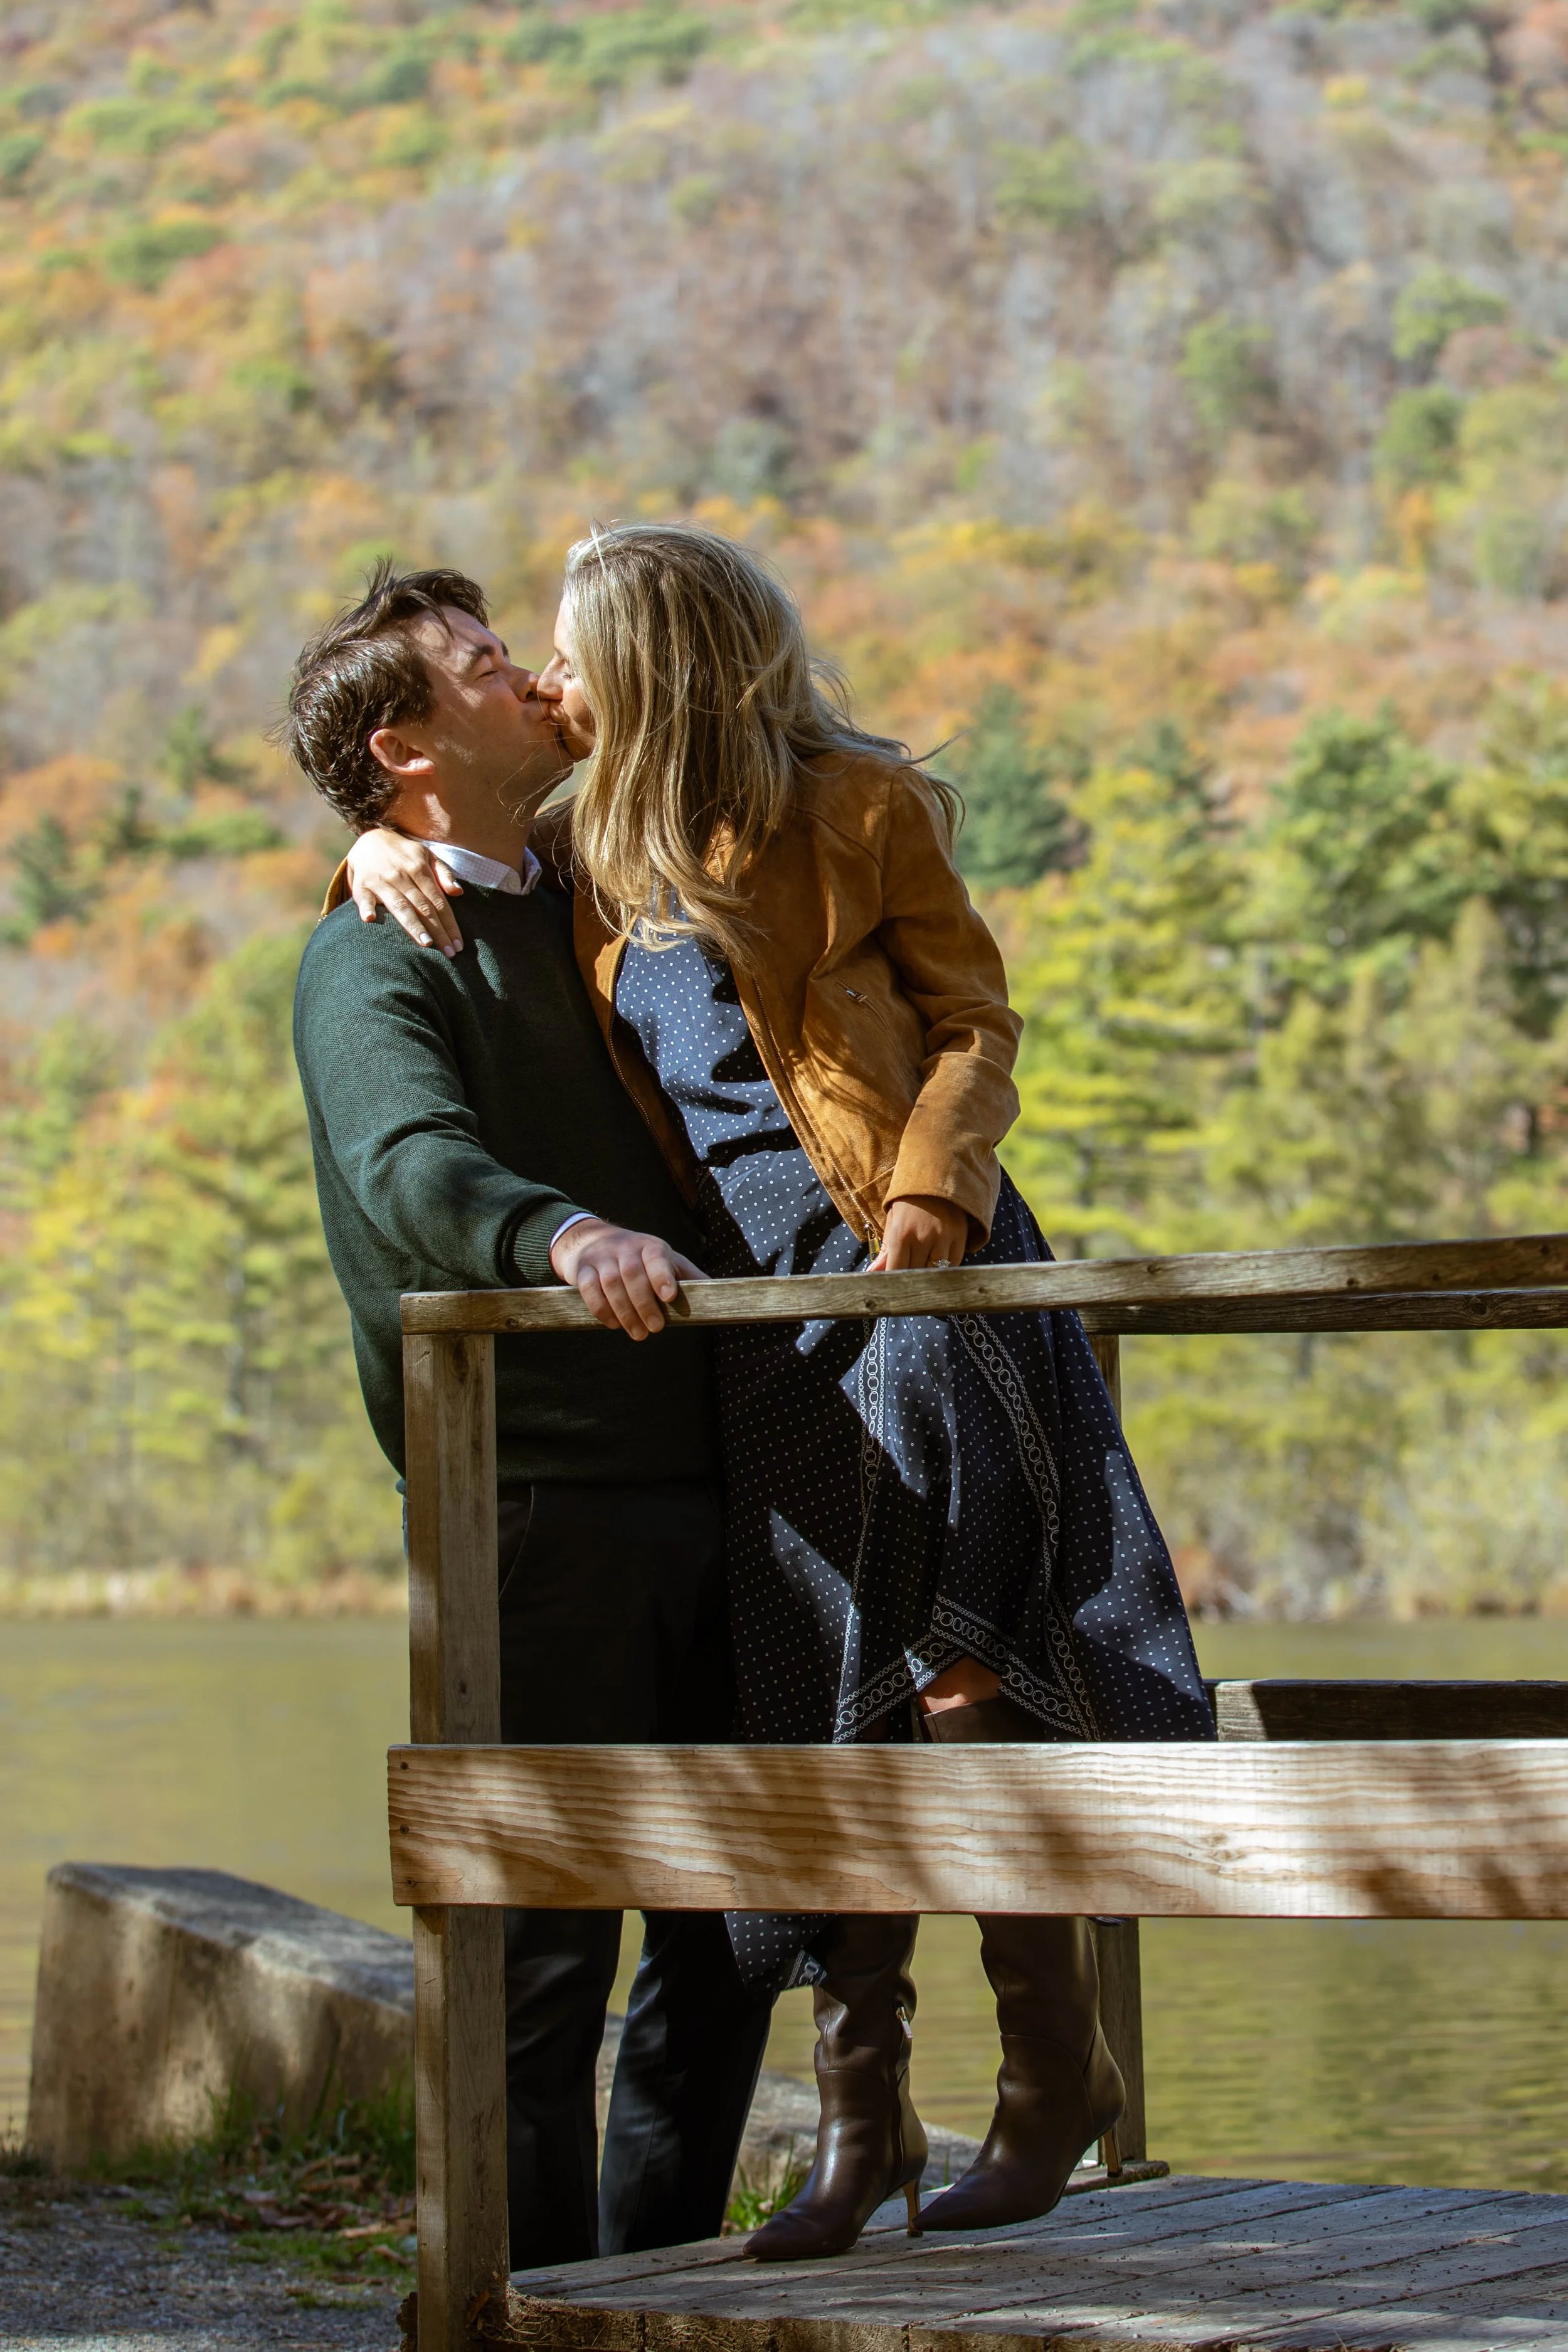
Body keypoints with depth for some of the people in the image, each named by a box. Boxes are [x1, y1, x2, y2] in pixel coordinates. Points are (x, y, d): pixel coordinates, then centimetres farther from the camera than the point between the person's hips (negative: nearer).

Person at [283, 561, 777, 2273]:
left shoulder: (582, 914, 21)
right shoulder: (374, 958, -4)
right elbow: (414, 1165, -25)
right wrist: (563, 1235, -44)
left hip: (698, 1481, 8)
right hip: (540, 1497, -8)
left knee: (727, 1922, 11)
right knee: (544, 1933, -5)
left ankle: (662, 2284, 22)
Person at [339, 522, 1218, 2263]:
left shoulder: (853, 810, -2)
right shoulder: (592, 855, 14)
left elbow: (974, 1020, -1)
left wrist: (930, 1194, -18)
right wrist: (383, 854, 6)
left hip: (899, 1270, -5)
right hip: (753, 1303, 5)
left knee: (953, 1666, -12)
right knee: (821, 1703, 4)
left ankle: (1055, 2070, 0)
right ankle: (861, 2120, 7)